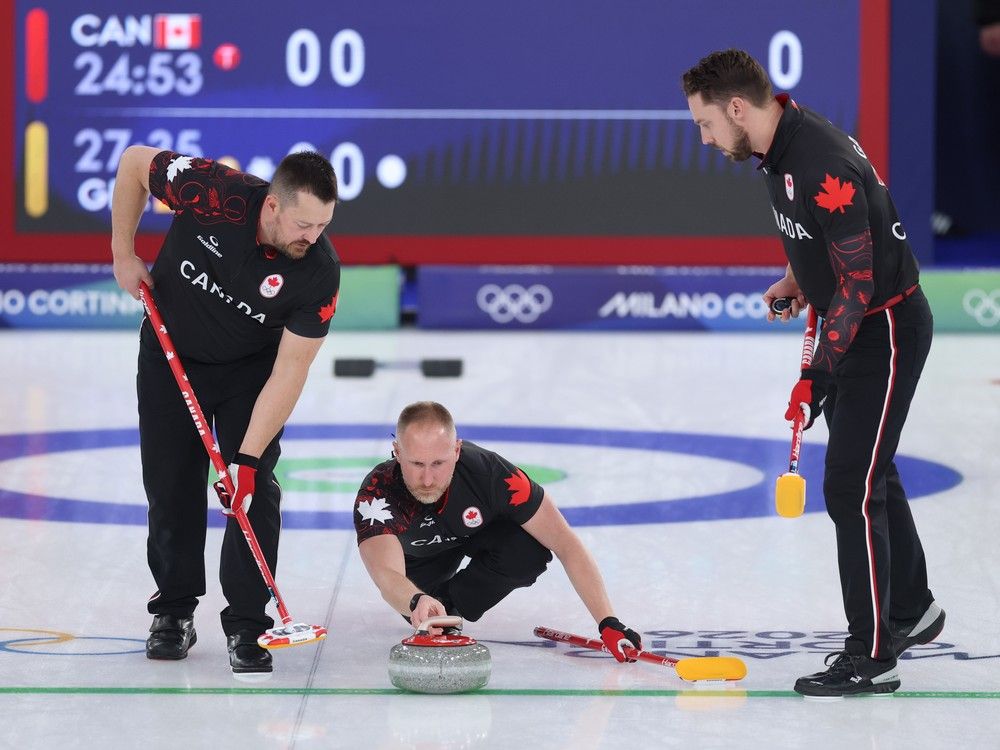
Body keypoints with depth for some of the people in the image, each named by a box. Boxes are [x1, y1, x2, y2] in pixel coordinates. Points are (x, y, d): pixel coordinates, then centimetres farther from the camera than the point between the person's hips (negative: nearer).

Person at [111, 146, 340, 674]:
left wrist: (249, 458, -31)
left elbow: (290, 371, -27)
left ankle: (246, 625, -4)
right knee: (172, 487, 3)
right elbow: (135, 161, -15)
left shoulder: (320, 271, -30)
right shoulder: (214, 194, -33)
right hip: (171, 356, 0)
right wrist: (124, 254, -12)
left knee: (255, 491, -12)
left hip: (250, 368, 0)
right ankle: (174, 613, 20)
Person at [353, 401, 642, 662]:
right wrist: (417, 602, -81)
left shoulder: (490, 473, -40)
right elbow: (387, 576, -57)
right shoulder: (376, 495, -42)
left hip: (481, 530, -3)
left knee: (529, 553, -31)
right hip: (417, 552, 3)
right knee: (421, 615, -20)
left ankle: (453, 603, -6)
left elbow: (566, 545, -33)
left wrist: (608, 624, -39)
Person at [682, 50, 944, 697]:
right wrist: (798, 279, 9)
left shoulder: (822, 165, -28)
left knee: (851, 487, -11)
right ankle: (912, 610, 39)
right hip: (851, 324, 10)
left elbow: (858, 282, -26)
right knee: (871, 474, 22)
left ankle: (871, 656, -6)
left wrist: (819, 376, -23)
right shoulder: (782, 143, 2)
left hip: (886, 330, -10)